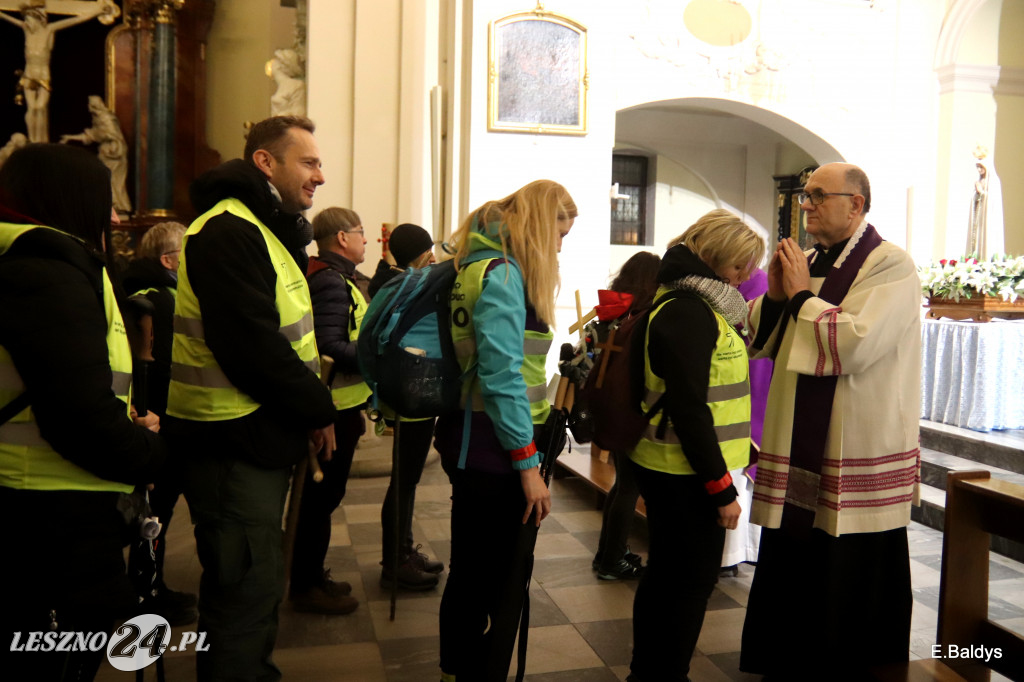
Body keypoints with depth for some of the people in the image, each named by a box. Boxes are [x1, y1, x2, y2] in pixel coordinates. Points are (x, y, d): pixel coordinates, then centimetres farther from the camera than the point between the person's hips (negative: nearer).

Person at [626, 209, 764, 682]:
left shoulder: (688, 304, 14)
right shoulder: (688, 313, -19)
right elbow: (688, 408, -23)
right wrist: (721, 488, -20)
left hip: (666, 467, 10)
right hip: (684, 476, -10)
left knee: (664, 574, 19)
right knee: (692, 582, 1)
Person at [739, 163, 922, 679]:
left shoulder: (889, 265, -11)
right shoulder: (809, 263, 12)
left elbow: (855, 344, -26)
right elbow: (759, 342, 14)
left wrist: (802, 296, -14)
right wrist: (775, 296, -4)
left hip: (857, 461, -7)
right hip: (799, 448, 8)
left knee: (848, 590, 5)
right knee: (789, 574, 16)